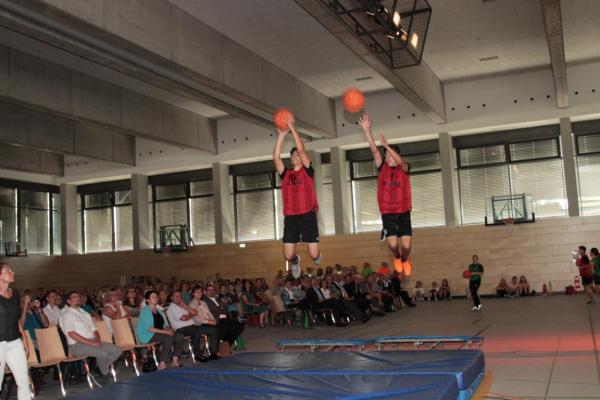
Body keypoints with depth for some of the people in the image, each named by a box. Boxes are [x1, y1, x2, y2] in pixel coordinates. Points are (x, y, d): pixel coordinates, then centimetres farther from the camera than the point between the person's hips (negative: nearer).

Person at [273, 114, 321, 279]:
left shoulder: (308, 171, 4)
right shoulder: (285, 174, 10)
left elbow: (301, 149, -8)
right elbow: (276, 157, -3)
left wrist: (292, 128, -9)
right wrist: (281, 135, -6)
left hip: (307, 216, -2)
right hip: (290, 218, 2)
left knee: (314, 255, -5)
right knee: (288, 256, -2)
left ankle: (316, 256, 35)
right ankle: (295, 262, 36)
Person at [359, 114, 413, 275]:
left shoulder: (404, 169, -1)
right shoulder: (382, 169, 3)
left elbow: (400, 161, -26)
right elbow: (374, 150, -7)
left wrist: (387, 146, -35)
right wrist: (367, 130, -17)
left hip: (404, 212, -1)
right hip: (387, 213, 1)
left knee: (406, 245, -8)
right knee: (392, 244, -10)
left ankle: (405, 260, 28)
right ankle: (397, 258, 26)